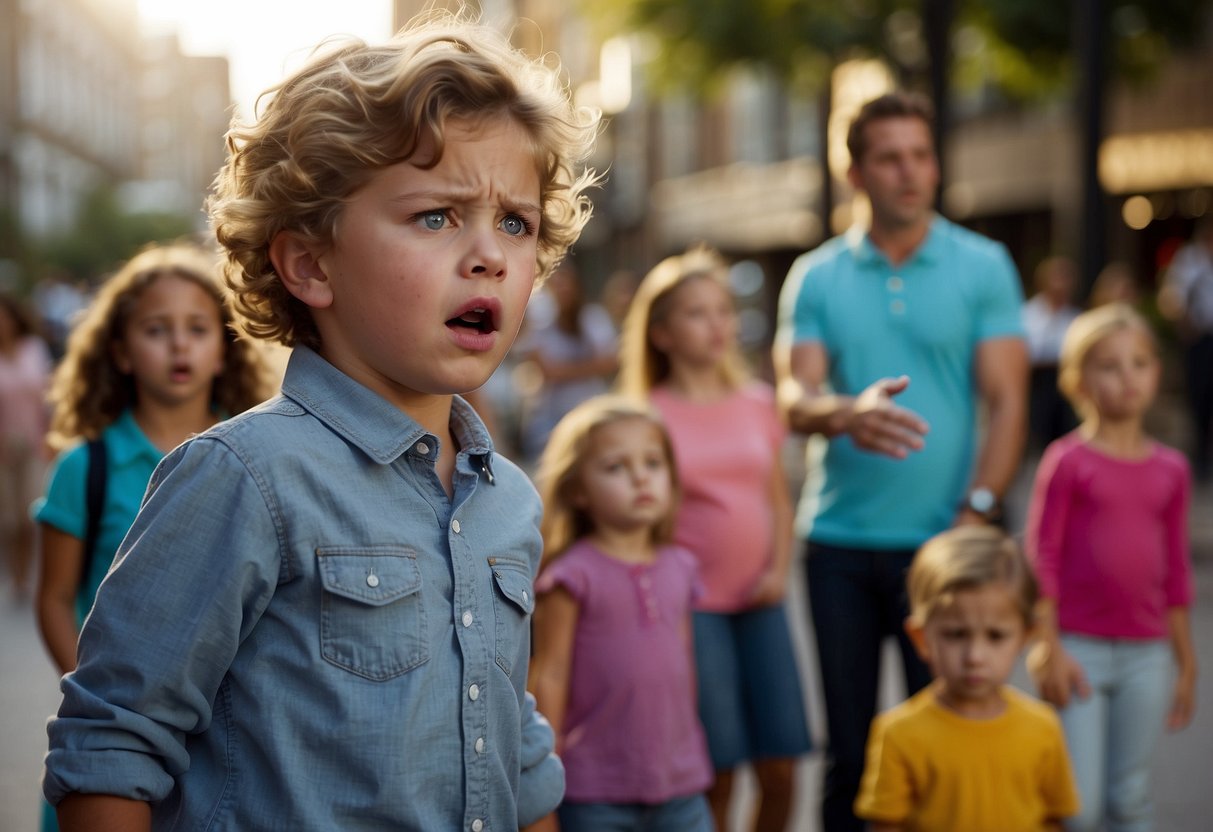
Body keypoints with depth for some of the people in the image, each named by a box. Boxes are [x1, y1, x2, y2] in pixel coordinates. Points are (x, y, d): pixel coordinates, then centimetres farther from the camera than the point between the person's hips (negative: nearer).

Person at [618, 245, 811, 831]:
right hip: (692, 606, -4)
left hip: (759, 605, 4)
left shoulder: (758, 404, 9)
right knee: (717, 773, -4)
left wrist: (779, 570, 2)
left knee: (779, 767, 3)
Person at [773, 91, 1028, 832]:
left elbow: (1007, 403, -1)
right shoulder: (817, 277, 8)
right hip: (840, 541, 2)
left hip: (939, 541, -2)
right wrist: (847, 414, -26)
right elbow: (794, 396, -3)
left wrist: (976, 512, -13)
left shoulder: (983, 266, 4)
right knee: (848, 747, 8)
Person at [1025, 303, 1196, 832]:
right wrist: (1049, 650, -11)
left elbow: (1176, 570, 13)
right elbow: (1040, 557, -6)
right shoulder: (1068, 460, -6)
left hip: (1146, 654, 4)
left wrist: (1186, 664, 14)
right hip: (1079, 648, -4)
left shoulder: (1170, 469, 7)